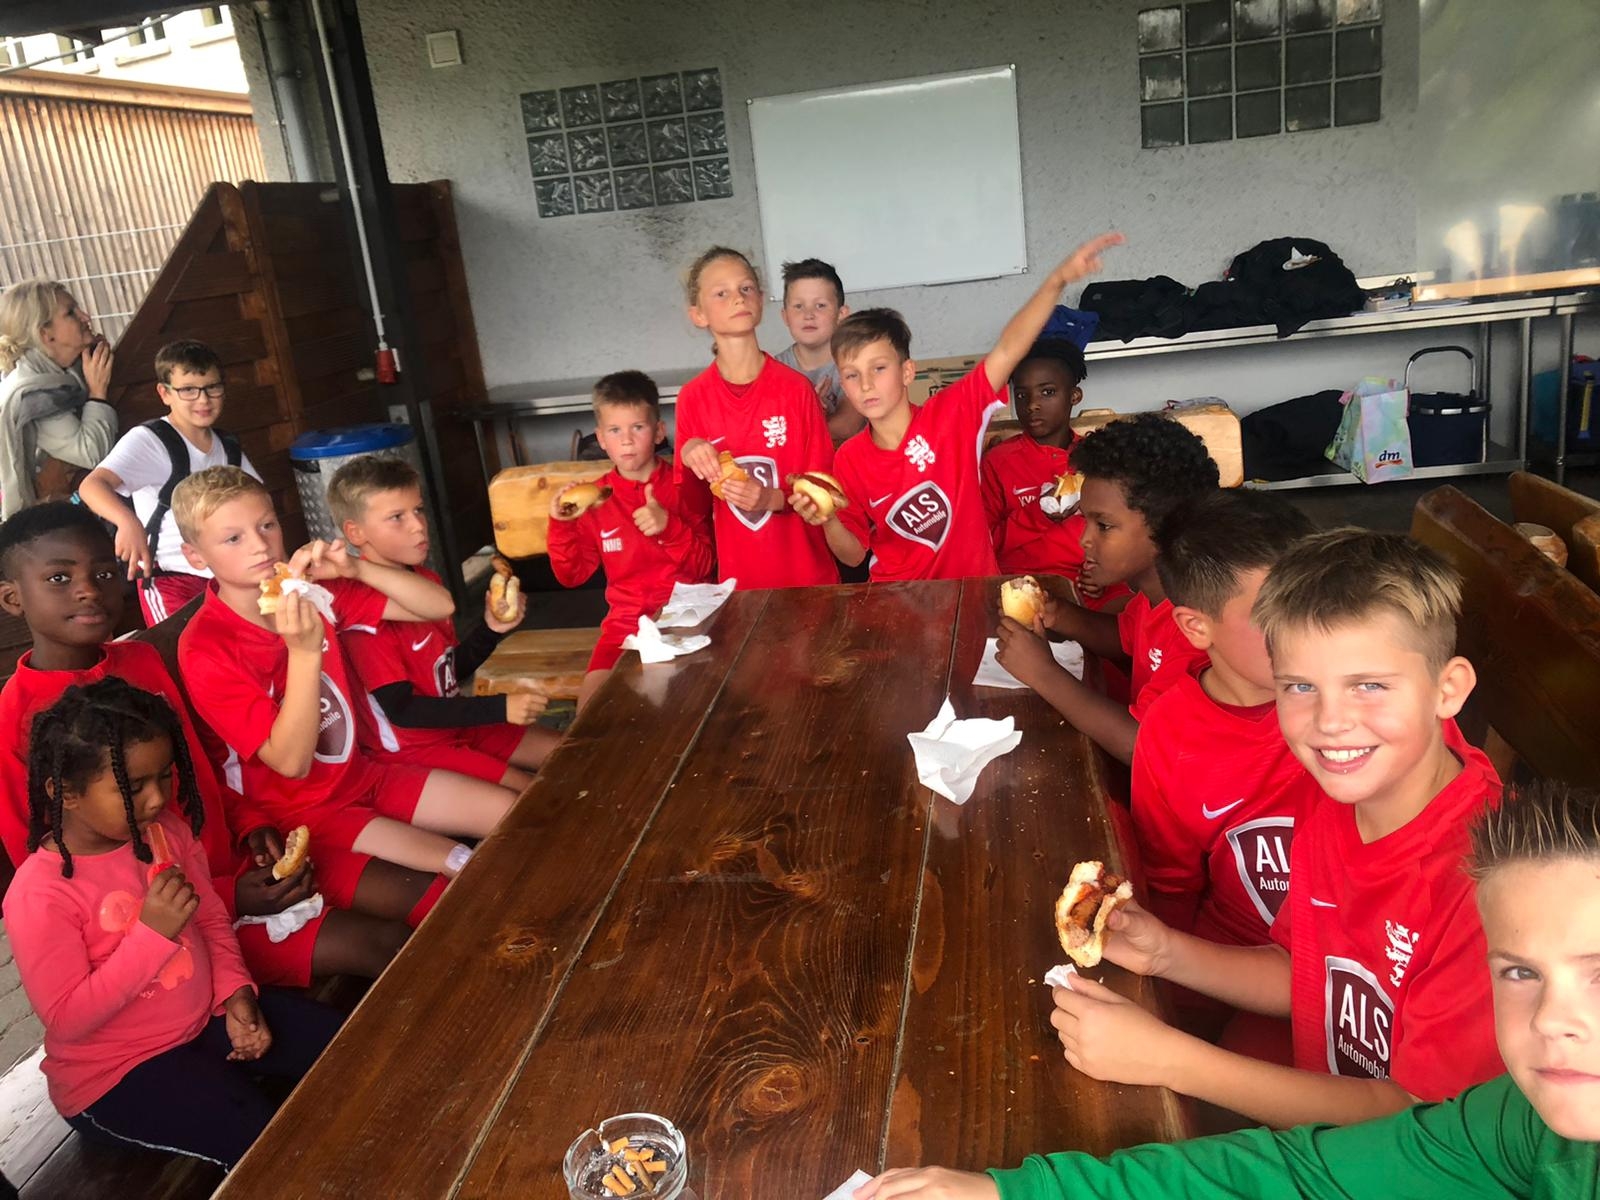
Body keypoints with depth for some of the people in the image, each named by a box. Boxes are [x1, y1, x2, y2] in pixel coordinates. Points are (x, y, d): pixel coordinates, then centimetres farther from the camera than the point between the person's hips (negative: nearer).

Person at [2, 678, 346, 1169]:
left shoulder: (166, 829, -6)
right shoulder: (40, 894, -24)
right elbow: (66, 1022, -23)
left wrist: (235, 991, -9)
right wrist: (152, 934, -31)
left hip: (207, 1016, 6)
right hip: (112, 1071, -6)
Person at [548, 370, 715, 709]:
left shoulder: (684, 487, -4)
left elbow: (703, 566, -8)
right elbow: (573, 575, 7)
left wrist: (670, 527, -25)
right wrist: (562, 525, -9)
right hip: (625, 621, 3)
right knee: (592, 702, -16)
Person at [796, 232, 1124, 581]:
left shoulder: (952, 414, -10)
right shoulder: (849, 460, -4)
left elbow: (1007, 351, -20)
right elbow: (854, 554, 4)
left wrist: (1057, 280, -32)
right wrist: (828, 521, -16)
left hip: (973, 588, -1)